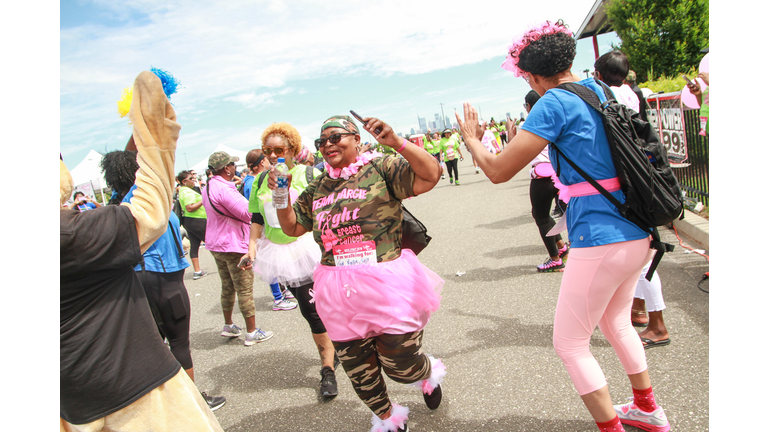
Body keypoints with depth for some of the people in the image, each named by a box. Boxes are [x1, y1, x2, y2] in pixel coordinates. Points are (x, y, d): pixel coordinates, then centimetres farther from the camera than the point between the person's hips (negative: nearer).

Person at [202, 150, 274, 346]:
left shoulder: (208, 188, 8)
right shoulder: (224, 189, -22)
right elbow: (248, 214, -21)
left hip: (215, 244, 10)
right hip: (233, 245, -9)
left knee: (228, 286, 20)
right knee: (245, 290, -1)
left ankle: (228, 326, 32)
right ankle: (252, 332, 6)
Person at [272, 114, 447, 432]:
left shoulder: (380, 168, -6)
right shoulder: (317, 189, 12)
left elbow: (430, 175, -18)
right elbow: (292, 228, 20)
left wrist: (397, 142, -27)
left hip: (387, 284, -5)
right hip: (340, 291, 5)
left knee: (401, 366, 5)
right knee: (358, 371, 15)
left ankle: (429, 374, 44)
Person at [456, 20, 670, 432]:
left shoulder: (554, 104, -13)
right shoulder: (599, 90, 11)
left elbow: (498, 171, -12)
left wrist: (471, 139, 7)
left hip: (601, 240, -9)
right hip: (639, 233, 9)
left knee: (570, 345, 7)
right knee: (615, 321, 29)